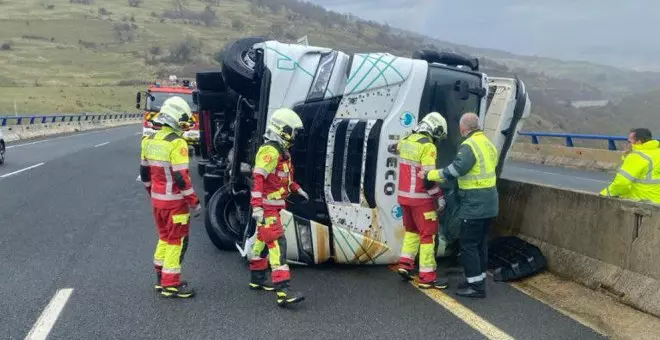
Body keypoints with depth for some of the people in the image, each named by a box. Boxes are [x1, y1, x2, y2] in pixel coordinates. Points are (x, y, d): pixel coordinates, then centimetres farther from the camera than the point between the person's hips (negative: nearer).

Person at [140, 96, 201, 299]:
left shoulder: (149, 141, 6)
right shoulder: (177, 143, -19)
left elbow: (144, 173, 13)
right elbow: (181, 178, -22)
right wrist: (194, 202, -15)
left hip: (157, 200, 8)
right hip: (175, 202, -8)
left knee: (164, 238, 21)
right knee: (177, 241, 3)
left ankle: (161, 279, 28)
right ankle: (170, 285, 7)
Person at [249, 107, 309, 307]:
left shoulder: (281, 151, 14)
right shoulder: (270, 151, -19)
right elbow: (258, 179, -26)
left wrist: (297, 189, 32)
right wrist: (257, 207, -32)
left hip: (273, 206, 11)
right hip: (267, 207, -11)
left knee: (263, 240, 19)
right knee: (277, 244, -15)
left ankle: (257, 279, 33)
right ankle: (283, 291, -20)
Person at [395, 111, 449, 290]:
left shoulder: (405, 141, 5)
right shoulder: (428, 146, -18)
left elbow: (398, 148, 30)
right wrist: (440, 196, -12)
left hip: (404, 195, 7)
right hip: (421, 198, -7)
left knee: (411, 230, 25)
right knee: (428, 234, 2)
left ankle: (405, 264, 21)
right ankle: (427, 278, 5)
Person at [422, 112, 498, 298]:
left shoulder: (469, 145, -17)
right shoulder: (488, 144, 14)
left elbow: (455, 169, -25)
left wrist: (430, 175, -17)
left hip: (474, 205, -9)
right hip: (489, 203, 9)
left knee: (468, 244, -2)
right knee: (480, 242, 17)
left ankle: (476, 286, 0)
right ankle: (478, 280, 25)